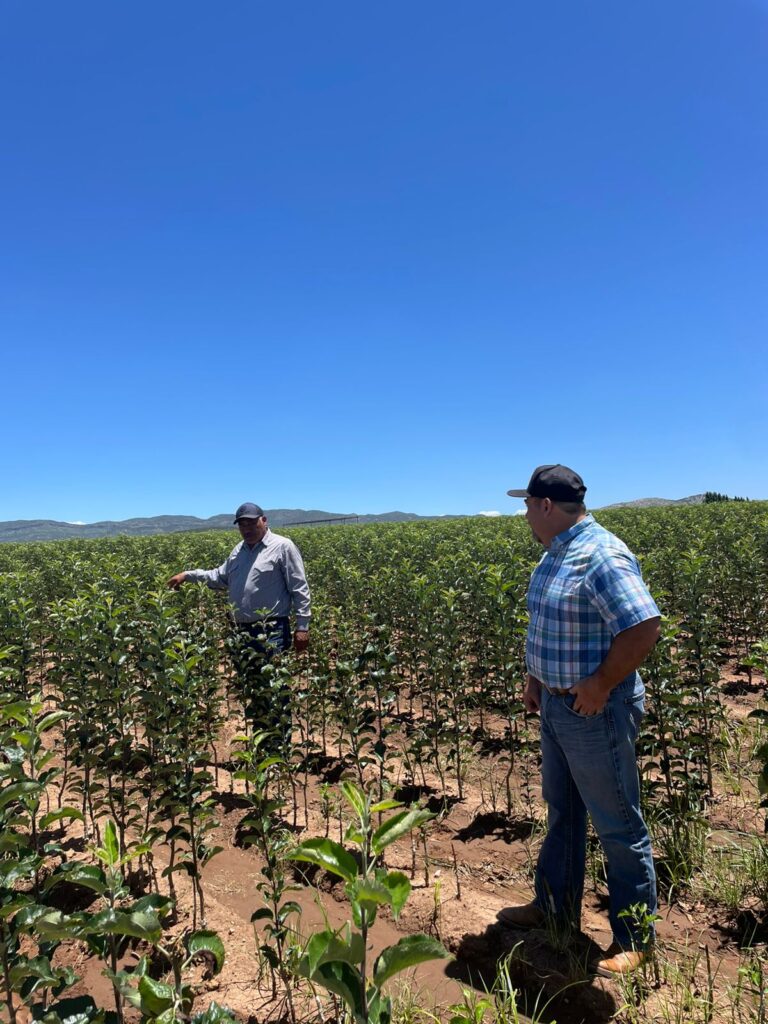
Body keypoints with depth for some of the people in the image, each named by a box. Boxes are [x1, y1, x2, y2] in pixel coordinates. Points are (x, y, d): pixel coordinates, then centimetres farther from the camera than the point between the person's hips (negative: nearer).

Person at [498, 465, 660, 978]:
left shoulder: (602, 555, -24)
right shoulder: (555, 555, 7)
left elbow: (645, 627, -28)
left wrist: (601, 684, -22)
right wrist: (537, 677, 13)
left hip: (597, 711, -9)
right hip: (557, 705, 10)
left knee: (618, 825, 7)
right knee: (561, 811, 22)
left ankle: (636, 938, 26)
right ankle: (555, 905, 40)